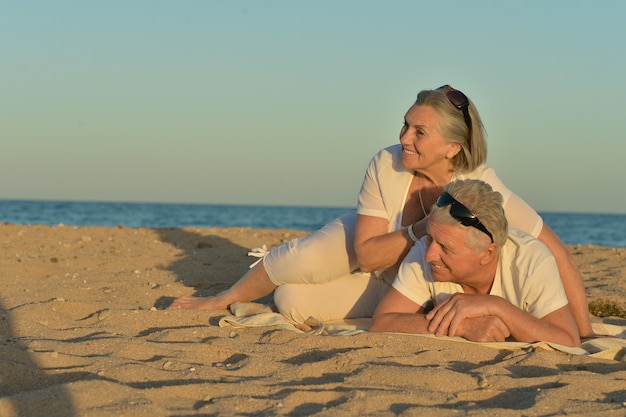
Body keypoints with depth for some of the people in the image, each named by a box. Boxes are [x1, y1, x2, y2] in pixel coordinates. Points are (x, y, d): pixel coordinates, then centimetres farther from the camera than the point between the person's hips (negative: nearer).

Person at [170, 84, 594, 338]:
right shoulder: (386, 166, -32)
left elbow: (556, 251, -34)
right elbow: (366, 254, -26)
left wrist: (585, 333, -35)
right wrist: (423, 228, -42)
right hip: (368, 247, 1)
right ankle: (221, 300, 14)